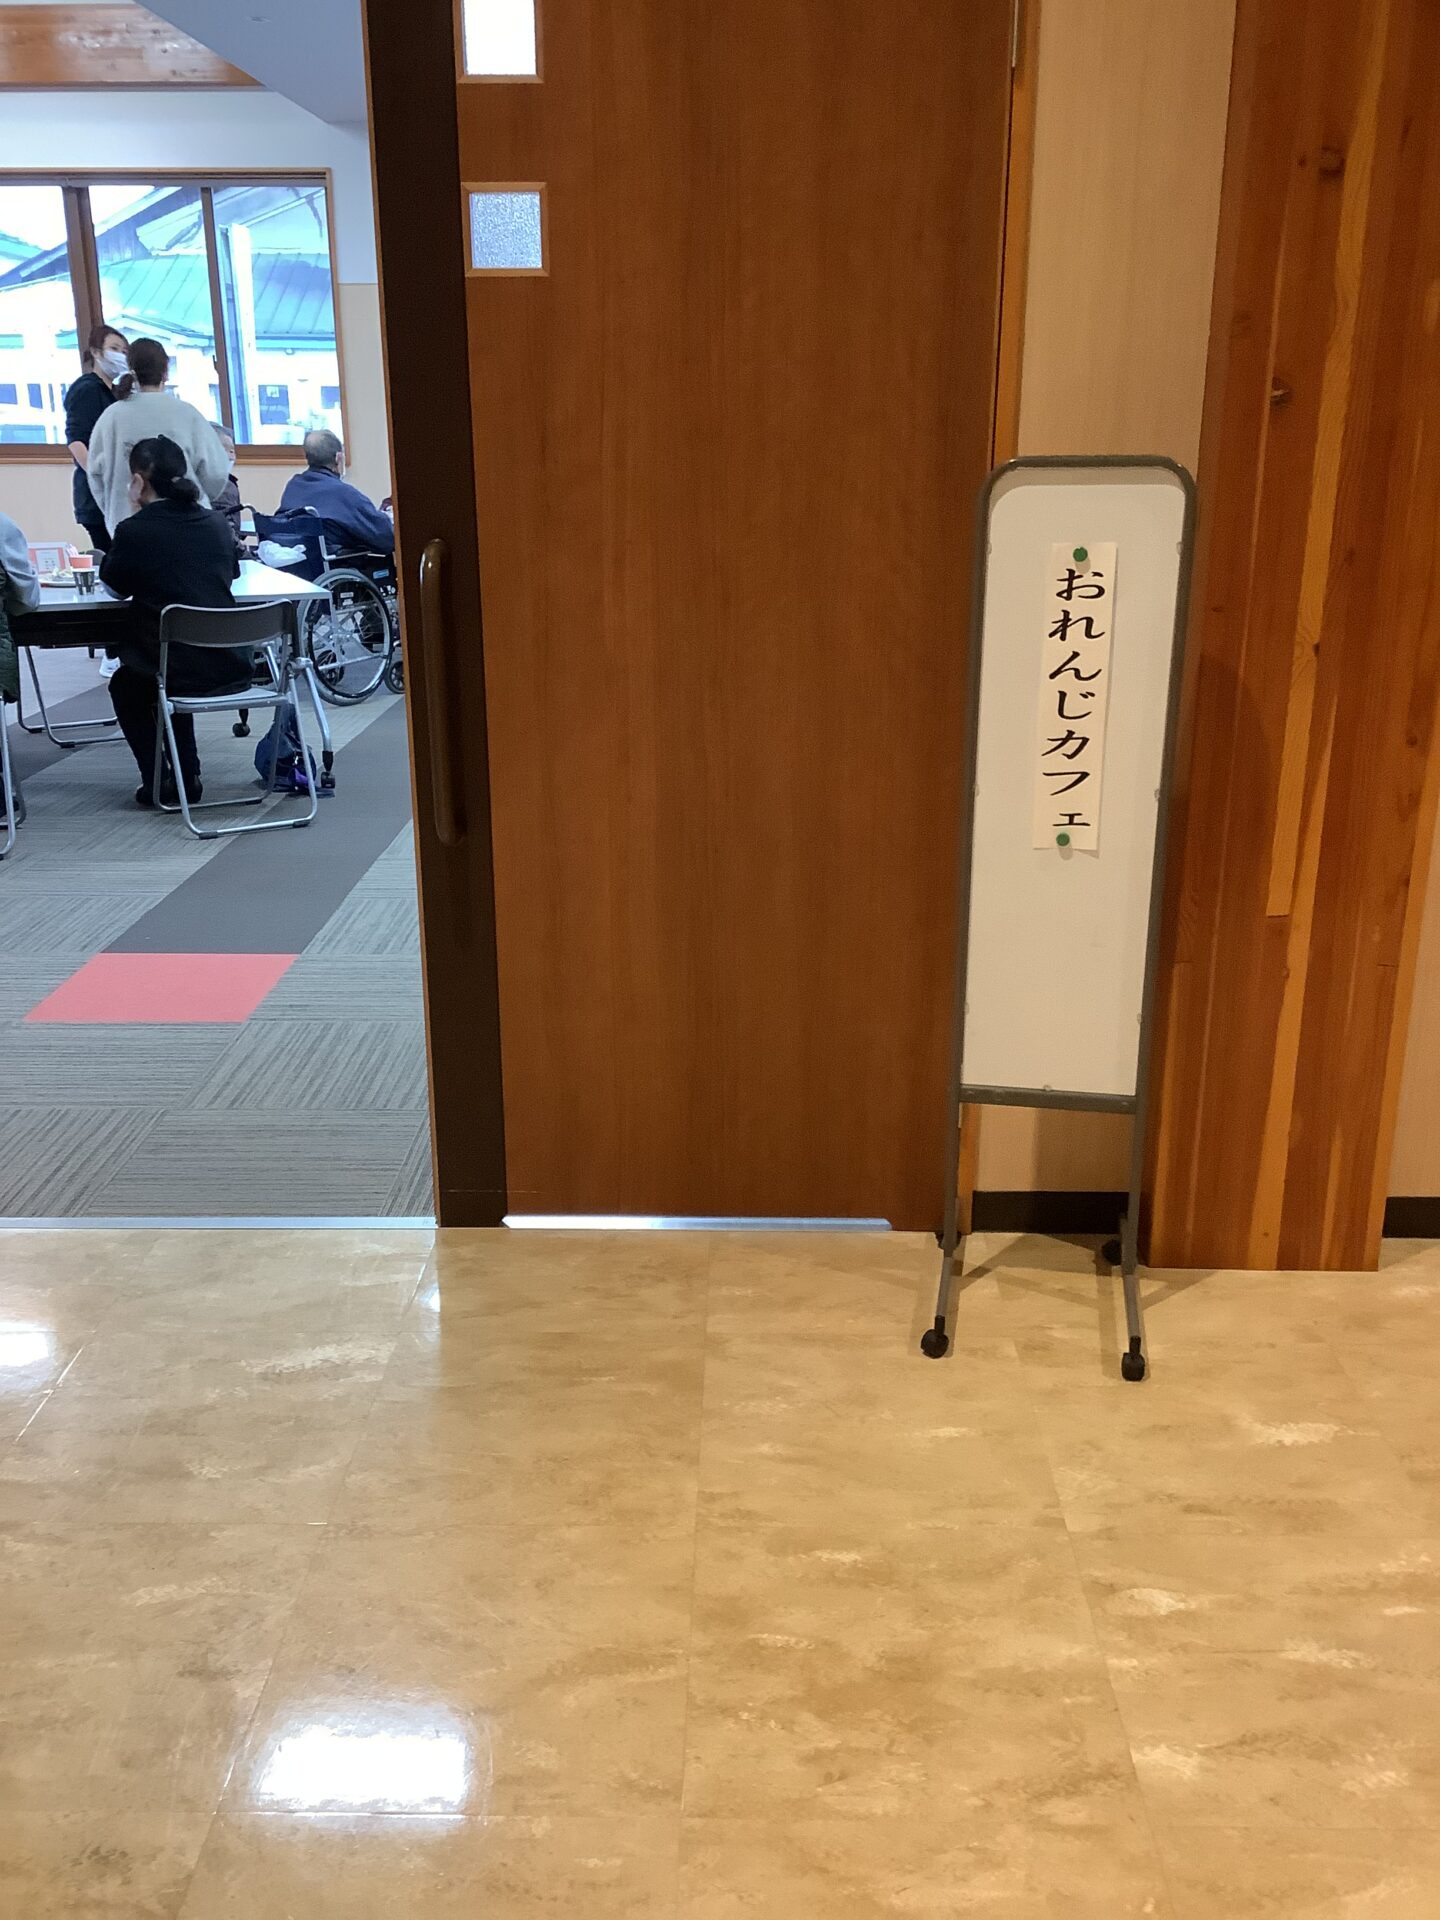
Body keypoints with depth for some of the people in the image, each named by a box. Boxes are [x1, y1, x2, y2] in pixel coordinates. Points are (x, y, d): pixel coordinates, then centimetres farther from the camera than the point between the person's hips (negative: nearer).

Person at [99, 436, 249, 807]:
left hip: (181, 671, -5)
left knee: (124, 685, 31)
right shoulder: (218, 524, 3)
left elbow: (115, 582, 8)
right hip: (232, 666, 5)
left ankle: (158, 782, 23)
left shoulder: (134, 530, -11)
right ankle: (187, 776, 37)